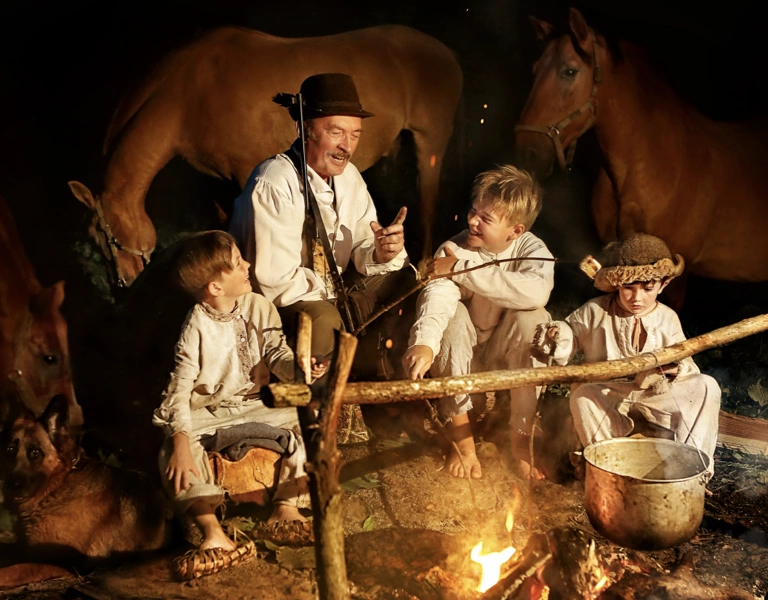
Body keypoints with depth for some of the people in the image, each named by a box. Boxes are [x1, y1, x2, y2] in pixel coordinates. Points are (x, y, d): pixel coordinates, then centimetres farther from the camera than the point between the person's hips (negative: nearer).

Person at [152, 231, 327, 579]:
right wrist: (181, 441, -30)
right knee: (172, 451, -28)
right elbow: (180, 388, -19)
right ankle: (213, 532, -32)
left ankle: (286, 508, -14)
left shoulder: (259, 307, -5)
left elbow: (277, 354, -5)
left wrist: (298, 368, -31)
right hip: (206, 413, -3)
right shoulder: (197, 327, -16)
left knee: (300, 423, -19)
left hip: (254, 404, 3)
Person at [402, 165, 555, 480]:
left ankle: (521, 436, -16)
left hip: (512, 361, 0)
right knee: (453, 315, -30)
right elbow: (436, 295, -37)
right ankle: (459, 433, -18)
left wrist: (463, 268, -37)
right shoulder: (453, 250, -17)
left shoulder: (532, 250, -16)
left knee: (532, 318, -30)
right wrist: (424, 342, -59)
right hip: (461, 360, 0)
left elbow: (537, 293, -40)